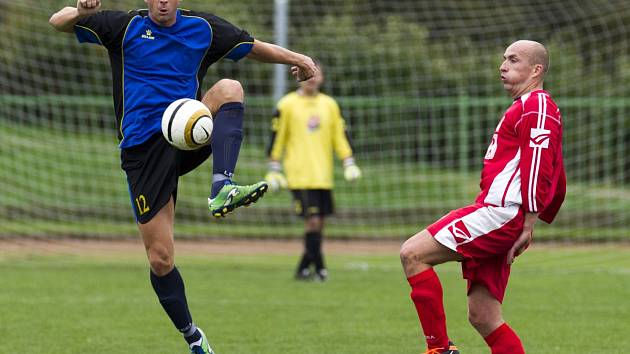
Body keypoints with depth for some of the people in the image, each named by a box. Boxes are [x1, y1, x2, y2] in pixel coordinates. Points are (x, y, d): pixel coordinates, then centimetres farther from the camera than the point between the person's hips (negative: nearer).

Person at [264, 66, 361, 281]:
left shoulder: (329, 104, 12)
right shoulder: (287, 105, 0)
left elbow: (340, 135, 15)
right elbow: (277, 138, 2)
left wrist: (349, 164, 7)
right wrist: (273, 169, 0)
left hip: (323, 175, 5)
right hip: (299, 175, -5)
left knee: (319, 223, 4)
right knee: (312, 221, -13)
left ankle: (304, 268, 15)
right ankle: (319, 268, -7)